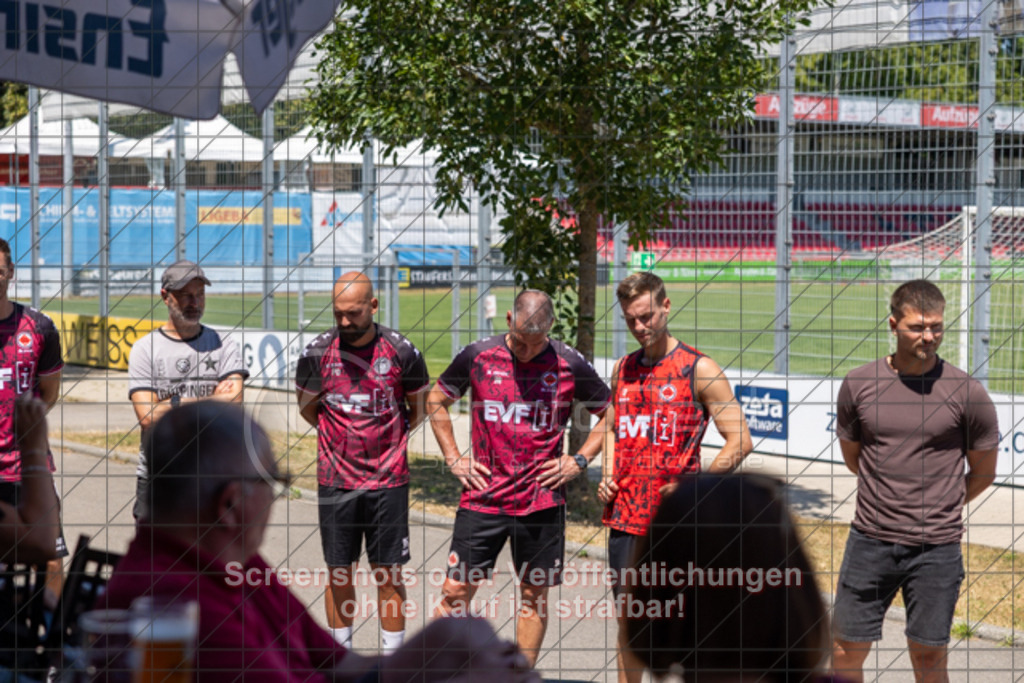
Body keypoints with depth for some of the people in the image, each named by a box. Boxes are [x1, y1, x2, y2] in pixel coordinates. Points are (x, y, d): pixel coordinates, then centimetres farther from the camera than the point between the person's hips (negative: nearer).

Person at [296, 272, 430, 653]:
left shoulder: (402, 353, -5)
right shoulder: (318, 353, -2)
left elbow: (419, 409, 10)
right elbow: (307, 407, 15)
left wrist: (388, 438, 7)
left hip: (389, 480, -1)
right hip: (336, 481, 1)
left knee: (389, 575, 2)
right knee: (338, 574, 6)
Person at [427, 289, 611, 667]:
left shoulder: (570, 364, -3)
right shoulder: (477, 357, -2)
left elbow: (610, 413, 9)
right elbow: (436, 401, 13)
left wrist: (579, 460, 0)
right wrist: (454, 458, 6)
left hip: (542, 502, 0)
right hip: (482, 498, 0)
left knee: (534, 594, 8)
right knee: (456, 589, -2)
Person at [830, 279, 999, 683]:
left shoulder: (966, 392, -5)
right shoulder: (858, 385, -1)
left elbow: (983, 473, 7)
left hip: (936, 547, -1)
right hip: (870, 540, 2)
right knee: (846, 650, 5)